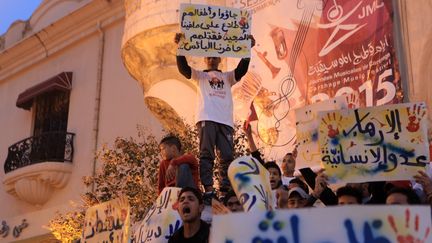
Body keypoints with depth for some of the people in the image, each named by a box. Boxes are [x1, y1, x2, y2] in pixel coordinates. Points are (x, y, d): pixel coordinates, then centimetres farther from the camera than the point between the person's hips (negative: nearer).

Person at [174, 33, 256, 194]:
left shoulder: (228, 77, 26)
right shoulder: (200, 76, 21)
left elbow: (242, 69, 9)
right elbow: (183, 68, 5)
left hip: (225, 120, 2)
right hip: (206, 119, -2)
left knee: (227, 156, -3)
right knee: (206, 154, -11)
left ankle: (227, 189, -2)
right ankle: (208, 188, -15)